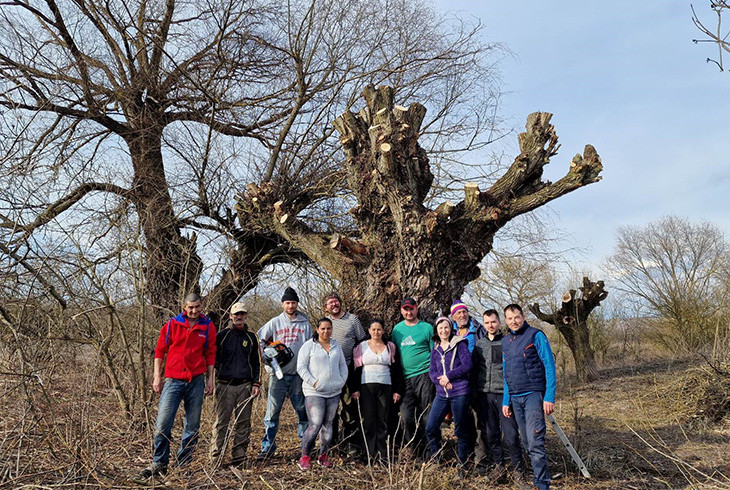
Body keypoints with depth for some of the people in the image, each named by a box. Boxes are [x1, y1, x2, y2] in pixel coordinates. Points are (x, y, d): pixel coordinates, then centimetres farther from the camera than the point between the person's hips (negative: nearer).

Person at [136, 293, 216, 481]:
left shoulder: (208, 327, 5)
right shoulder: (172, 324, 2)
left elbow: (210, 354, 9)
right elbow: (160, 350, 6)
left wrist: (210, 379, 6)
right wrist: (157, 376, 1)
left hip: (196, 381, 1)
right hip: (173, 380, -1)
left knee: (193, 426, 7)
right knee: (163, 423, -5)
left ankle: (184, 464, 20)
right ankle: (159, 464, 9)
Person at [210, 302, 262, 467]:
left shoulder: (251, 337, 12)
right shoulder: (222, 335, 8)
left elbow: (257, 362, 13)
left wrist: (256, 384, 5)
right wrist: (220, 373, -1)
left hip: (245, 386, 2)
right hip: (225, 385, -1)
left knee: (243, 423, 4)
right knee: (221, 422, -4)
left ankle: (239, 457, 11)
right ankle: (216, 457, 2)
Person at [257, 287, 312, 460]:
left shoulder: (305, 324, 8)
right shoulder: (275, 322, 6)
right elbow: (260, 339, 11)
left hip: (298, 373, 1)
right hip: (278, 373, 0)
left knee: (303, 410, 5)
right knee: (272, 410, -1)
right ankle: (268, 447, 7)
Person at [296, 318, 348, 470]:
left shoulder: (336, 346, 14)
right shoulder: (309, 345, -2)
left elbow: (343, 365, 21)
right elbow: (301, 367, -5)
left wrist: (342, 380, 8)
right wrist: (313, 382, -12)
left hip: (334, 392, 5)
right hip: (314, 393, -5)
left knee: (328, 425, 9)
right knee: (315, 425, -12)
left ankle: (323, 455, 22)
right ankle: (305, 456, 4)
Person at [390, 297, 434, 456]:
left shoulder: (427, 327, 3)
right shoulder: (397, 329, 14)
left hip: (425, 375, -3)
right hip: (406, 378, 3)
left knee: (427, 416, 0)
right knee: (406, 415, -2)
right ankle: (416, 448, 14)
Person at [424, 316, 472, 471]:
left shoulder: (459, 344, 0)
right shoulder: (435, 349, 14)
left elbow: (467, 365, -9)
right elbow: (432, 372, 8)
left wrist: (448, 376, -12)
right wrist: (441, 380, -13)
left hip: (459, 393, -4)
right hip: (441, 394, 5)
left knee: (461, 431, 4)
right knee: (430, 428, -2)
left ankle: (461, 466, 17)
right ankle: (437, 461, 15)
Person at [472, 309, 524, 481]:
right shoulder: (479, 344, 11)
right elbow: (474, 369, 15)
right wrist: (474, 393, 10)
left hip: (504, 394, -3)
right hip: (485, 395, 4)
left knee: (511, 435, -4)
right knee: (491, 434, 10)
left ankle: (518, 469, 10)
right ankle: (499, 466, 24)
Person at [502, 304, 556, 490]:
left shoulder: (535, 335, -4)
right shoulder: (505, 341, 14)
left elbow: (549, 366, -8)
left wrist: (549, 397, -14)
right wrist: (506, 401, 15)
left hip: (533, 394, -6)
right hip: (515, 398, 6)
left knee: (535, 442, -11)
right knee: (527, 443, 9)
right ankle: (539, 475, 21)